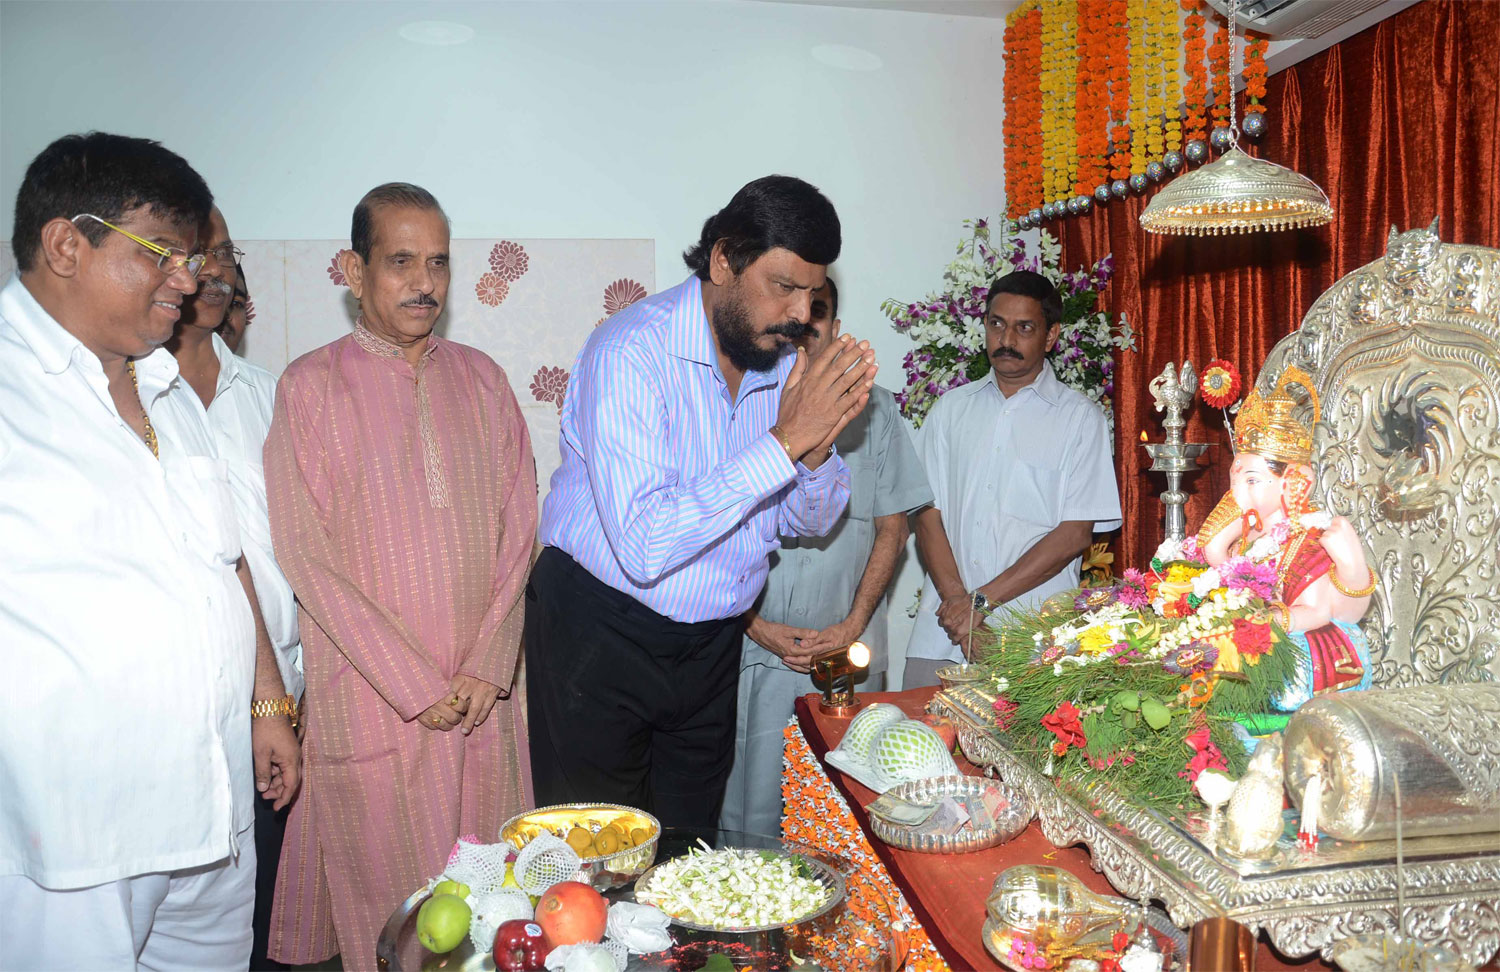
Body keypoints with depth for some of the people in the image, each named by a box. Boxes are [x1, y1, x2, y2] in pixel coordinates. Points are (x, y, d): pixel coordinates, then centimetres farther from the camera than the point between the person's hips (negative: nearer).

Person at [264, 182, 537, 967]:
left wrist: (488, 666, -4)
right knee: (388, 905, 8)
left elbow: (517, 527, 6)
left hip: (483, 695, 3)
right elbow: (306, 556, -8)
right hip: (370, 698, -3)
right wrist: (415, 684, -11)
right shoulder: (312, 385, -5)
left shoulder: (479, 378, 7)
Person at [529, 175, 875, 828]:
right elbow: (644, 545, -32)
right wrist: (785, 441, -31)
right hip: (600, 636, -6)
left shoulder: (783, 359, 0)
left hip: (711, 643, 6)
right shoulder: (631, 351, -22)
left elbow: (810, 520, 5)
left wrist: (819, 445, -17)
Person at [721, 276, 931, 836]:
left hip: (848, 650, 1)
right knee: (749, 818, 5)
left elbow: (892, 528, 6)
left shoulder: (872, 408, 6)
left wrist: (852, 626, -4)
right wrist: (756, 624, -6)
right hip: (755, 645, 0)